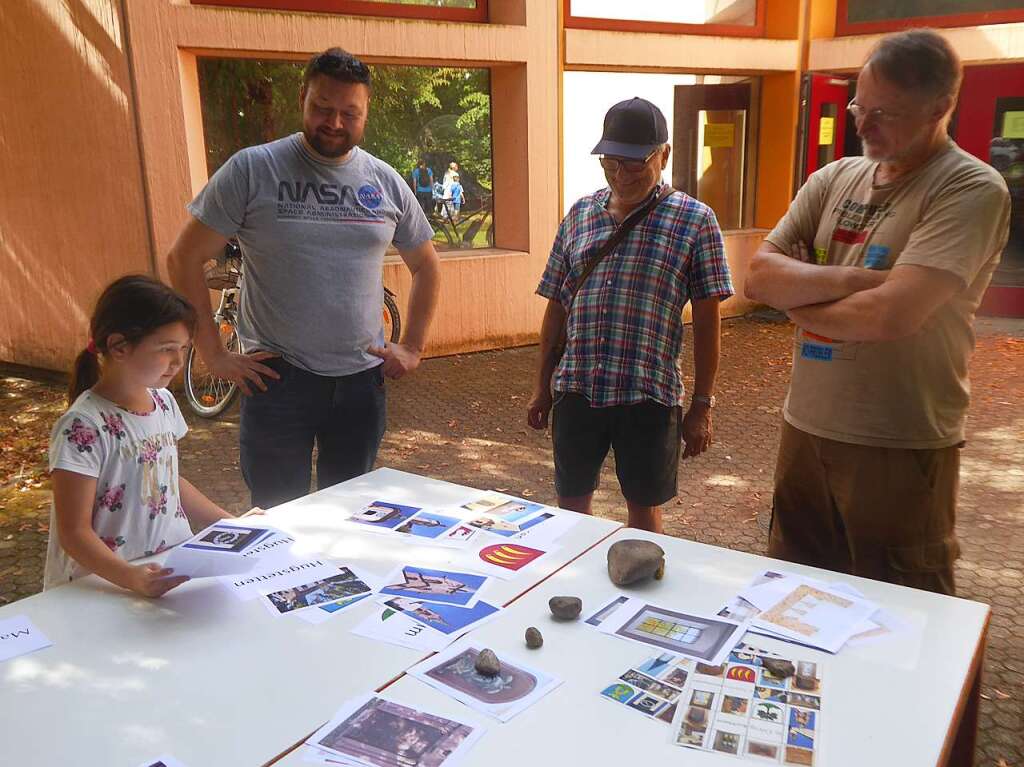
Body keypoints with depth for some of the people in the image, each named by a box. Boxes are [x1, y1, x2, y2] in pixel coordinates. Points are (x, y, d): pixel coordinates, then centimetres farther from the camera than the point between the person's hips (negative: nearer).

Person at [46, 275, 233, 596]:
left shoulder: (164, 402, 7)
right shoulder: (84, 426, -16)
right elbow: (74, 533, -15)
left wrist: (232, 524, 16)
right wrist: (132, 578, -29)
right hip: (103, 586, -7)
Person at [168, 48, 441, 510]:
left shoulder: (386, 183, 5)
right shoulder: (251, 169, -6)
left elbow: (426, 267, 17)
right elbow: (184, 259, -4)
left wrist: (412, 348, 9)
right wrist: (214, 355, -8)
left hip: (362, 380, 4)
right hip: (278, 379, -3)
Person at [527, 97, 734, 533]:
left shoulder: (694, 220, -4)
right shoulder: (579, 215, 7)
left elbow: (706, 320, -3)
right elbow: (557, 306, 10)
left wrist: (702, 405, -4)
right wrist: (542, 387, 11)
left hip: (650, 394, -3)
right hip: (575, 390, 3)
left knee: (644, 508, 13)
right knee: (571, 503, 15)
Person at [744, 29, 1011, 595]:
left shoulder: (972, 190, -12)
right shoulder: (834, 179, 7)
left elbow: (891, 315, -25)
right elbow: (759, 275, -3)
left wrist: (798, 303, -8)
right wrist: (859, 277, -16)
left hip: (900, 450, -5)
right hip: (806, 428, 6)